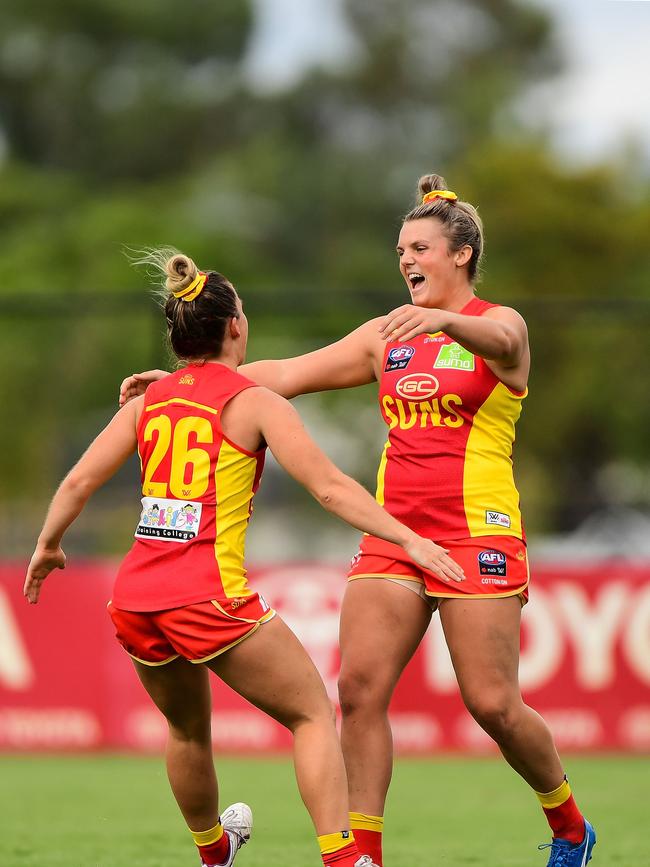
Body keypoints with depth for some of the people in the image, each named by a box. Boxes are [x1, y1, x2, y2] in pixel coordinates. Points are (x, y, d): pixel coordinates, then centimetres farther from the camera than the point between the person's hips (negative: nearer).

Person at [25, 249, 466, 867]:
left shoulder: (149, 399, 12)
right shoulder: (253, 402, -3)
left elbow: (79, 482, 13)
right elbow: (329, 487, -9)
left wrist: (48, 546, 29)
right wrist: (409, 541, -7)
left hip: (133, 600, 6)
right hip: (208, 595, -6)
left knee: (187, 730, 29)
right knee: (313, 714, 5)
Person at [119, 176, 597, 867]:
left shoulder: (500, 322, -3)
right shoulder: (388, 336, 15)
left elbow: (498, 339, -28)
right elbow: (289, 375, 14)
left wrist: (441, 319, -51)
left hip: (477, 535, -6)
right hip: (394, 534, 6)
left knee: (492, 704, -7)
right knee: (359, 688, -9)